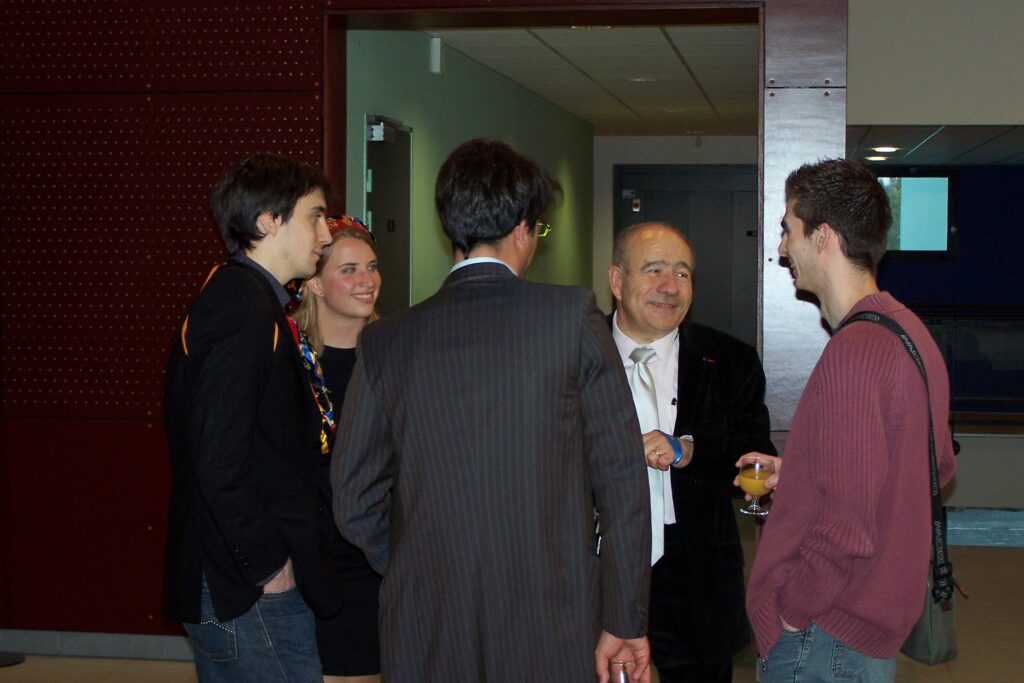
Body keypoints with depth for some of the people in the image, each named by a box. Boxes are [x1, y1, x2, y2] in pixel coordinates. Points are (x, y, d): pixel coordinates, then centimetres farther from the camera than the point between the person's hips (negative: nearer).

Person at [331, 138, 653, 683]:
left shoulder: (385, 341, 0)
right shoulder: (572, 316, -5)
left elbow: (354, 504, 2)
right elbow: (621, 481, -7)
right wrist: (624, 621, -1)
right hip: (552, 637, -2)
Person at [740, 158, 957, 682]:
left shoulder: (852, 353, -24)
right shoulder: (908, 330, 7)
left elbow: (846, 530, -27)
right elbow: (938, 467, 19)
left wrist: (792, 610, -13)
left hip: (823, 637, -10)